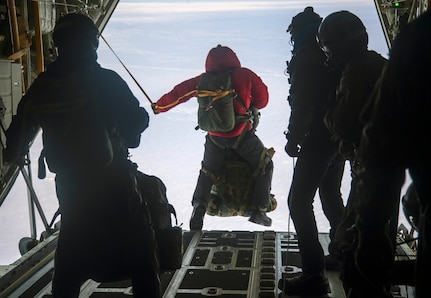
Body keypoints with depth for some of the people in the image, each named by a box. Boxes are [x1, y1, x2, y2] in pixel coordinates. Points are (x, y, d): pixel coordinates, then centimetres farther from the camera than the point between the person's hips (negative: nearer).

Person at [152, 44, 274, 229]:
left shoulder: (204, 80, 1)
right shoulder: (245, 75, -5)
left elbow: (179, 93, 8)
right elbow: (262, 99, 2)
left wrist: (159, 107, 23)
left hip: (215, 137, 3)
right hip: (242, 135, -2)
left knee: (207, 172, 25)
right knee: (265, 166, 17)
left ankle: (199, 207, 7)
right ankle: (259, 210, 10)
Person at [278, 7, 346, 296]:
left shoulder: (306, 58, -10)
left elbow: (302, 103, -17)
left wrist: (293, 138, -9)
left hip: (318, 138, -9)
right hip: (341, 136, 9)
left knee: (299, 201, -8)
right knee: (331, 195, 23)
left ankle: (314, 274, -11)